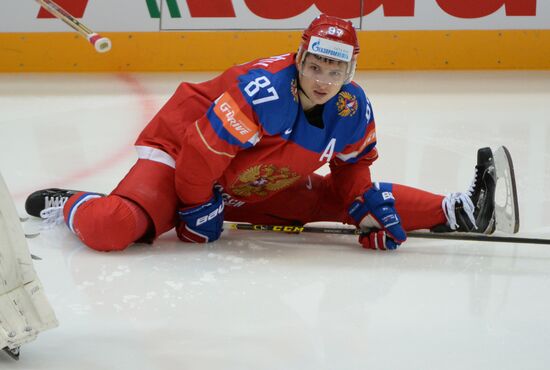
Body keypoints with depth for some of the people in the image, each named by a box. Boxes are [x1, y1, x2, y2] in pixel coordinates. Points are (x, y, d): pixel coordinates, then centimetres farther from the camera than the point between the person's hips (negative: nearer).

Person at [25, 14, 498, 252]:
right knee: (110, 230, -29)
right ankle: (73, 206, 2)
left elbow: (353, 166, 9)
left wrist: (366, 206, -9)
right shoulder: (261, 90, -35)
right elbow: (201, 152, -29)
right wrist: (197, 210, -15)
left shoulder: (353, 111, -11)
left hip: (256, 192, 7)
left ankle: (455, 212, 9)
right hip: (179, 157, -7)